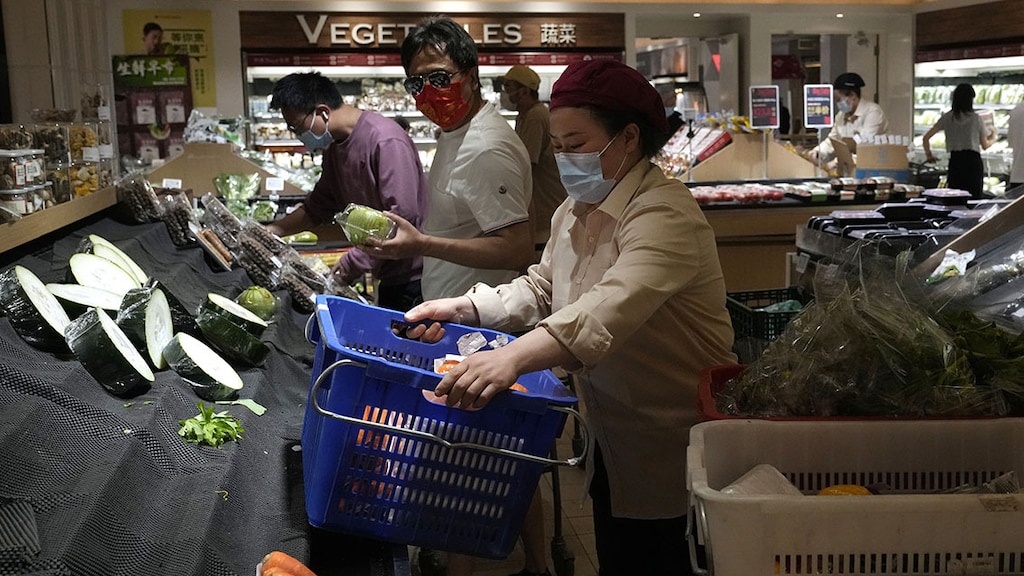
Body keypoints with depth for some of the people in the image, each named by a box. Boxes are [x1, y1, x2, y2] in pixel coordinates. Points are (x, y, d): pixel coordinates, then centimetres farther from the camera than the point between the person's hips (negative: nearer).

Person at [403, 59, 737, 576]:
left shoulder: (665, 215, -24)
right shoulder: (575, 211, 6)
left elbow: (616, 305, -41)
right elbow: (541, 289, 14)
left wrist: (515, 356, -54)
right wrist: (462, 309, -2)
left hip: (674, 451, -8)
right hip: (613, 445, 8)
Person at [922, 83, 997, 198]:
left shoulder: (947, 118, 5)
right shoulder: (976, 119, 0)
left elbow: (925, 138, 4)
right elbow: (985, 145, 10)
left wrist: (929, 155, 18)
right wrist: (993, 136, 31)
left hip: (955, 161, 2)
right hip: (974, 161, -1)